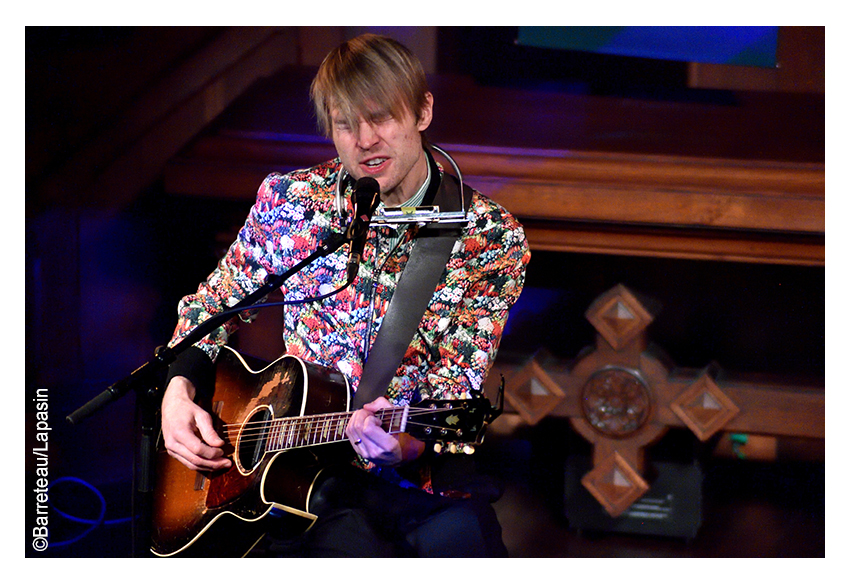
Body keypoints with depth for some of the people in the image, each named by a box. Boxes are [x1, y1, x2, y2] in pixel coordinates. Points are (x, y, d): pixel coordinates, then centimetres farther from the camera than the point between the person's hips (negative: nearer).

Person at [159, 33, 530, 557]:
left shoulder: (492, 237, -2)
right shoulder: (288, 200, 4)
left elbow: (456, 387, -7)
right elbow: (215, 303, 19)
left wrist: (406, 446, -27)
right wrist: (179, 390, 1)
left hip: (426, 472, 0)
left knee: (462, 541, -28)